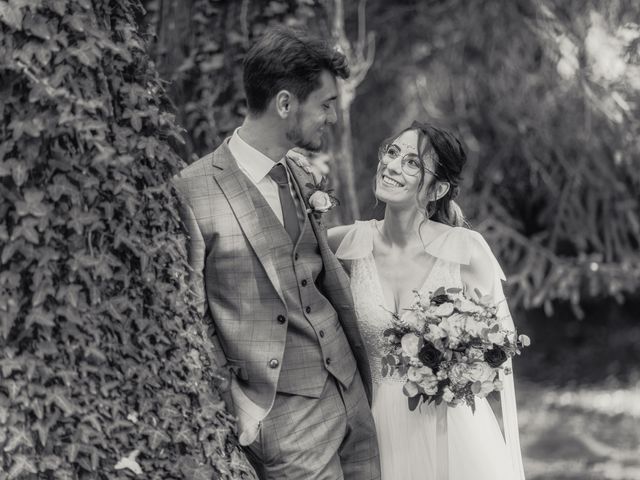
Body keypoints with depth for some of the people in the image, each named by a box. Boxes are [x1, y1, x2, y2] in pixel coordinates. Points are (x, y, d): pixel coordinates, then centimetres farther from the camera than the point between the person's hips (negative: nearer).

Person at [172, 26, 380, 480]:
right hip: (286, 414, -7)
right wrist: (236, 402, -11)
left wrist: (370, 372, 15)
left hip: (353, 396, 7)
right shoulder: (193, 192, -11)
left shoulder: (301, 180, 11)